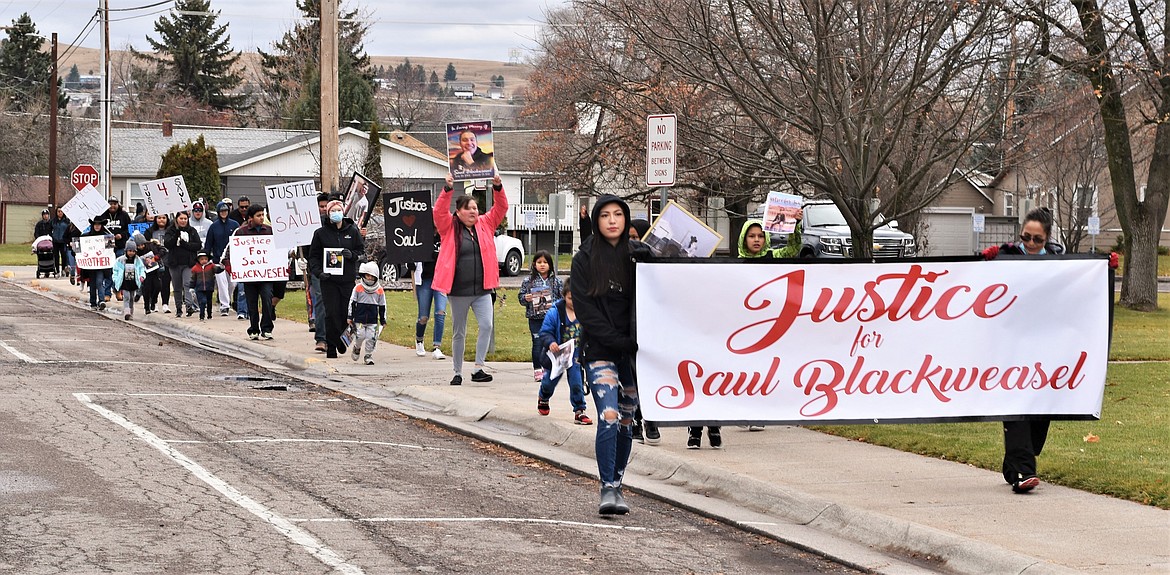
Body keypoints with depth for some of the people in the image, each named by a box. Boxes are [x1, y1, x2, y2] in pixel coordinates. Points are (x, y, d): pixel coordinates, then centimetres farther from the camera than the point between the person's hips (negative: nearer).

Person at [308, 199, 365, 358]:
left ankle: (342, 340, 27)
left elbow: (361, 250, 11)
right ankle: (331, 348, -2)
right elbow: (313, 256, 6)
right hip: (328, 279, -1)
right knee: (332, 314, -7)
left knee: (346, 312, 2)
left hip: (348, 278, 1)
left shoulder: (353, 231, 6)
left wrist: (352, 255, -10)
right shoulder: (321, 233, 3)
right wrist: (318, 272, -9)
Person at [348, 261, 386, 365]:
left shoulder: (379, 290, 4)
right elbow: (352, 303, 3)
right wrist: (350, 317, 1)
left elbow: (382, 307, 10)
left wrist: (383, 321, 10)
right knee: (360, 336, -4)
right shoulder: (358, 288, -1)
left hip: (373, 321, 1)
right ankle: (357, 348, 27)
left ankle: (369, 356, 11)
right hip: (359, 319, -1)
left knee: (371, 338, -3)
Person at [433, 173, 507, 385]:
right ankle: (457, 373, 19)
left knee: (487, 325, -16)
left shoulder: (485, 224, 8)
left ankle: (478, 368, -11)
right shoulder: (449, 227, 0)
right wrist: (448, 189, -26)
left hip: (482, 289, 2)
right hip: (458, 290, -2)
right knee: (459, 333, 8)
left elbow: (501, 209, 4)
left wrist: (497, 187, -12)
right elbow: (439, 211, -14)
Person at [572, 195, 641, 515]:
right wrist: (619, 342, -13)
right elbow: (585, 311, -7)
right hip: (600, 351, -3)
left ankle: (616, 485, 16)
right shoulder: (584, 260, -1)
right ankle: (608, 489, -15)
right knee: (608, 418, -15)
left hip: (633, 352, 3)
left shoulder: (639, 254, 5)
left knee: (626, 422, 7)